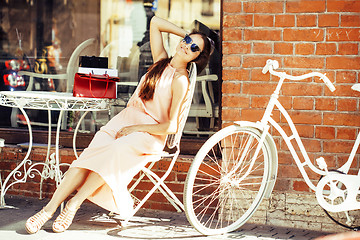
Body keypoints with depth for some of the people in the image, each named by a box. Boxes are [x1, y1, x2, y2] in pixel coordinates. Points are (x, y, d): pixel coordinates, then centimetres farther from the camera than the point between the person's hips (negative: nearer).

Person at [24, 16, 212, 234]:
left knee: (113, 152, -37)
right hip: (123, 121, 6)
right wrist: (187, 34, 18)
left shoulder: (180, 81, -7)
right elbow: (155, 22, 21)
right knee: (89, 157, -20)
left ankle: (74, 203, -25)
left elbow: (172, 126, -14)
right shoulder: (161, 61, 12)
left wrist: (135, 128, -13)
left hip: (149, 135, -6)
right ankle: (49, 208, -25)